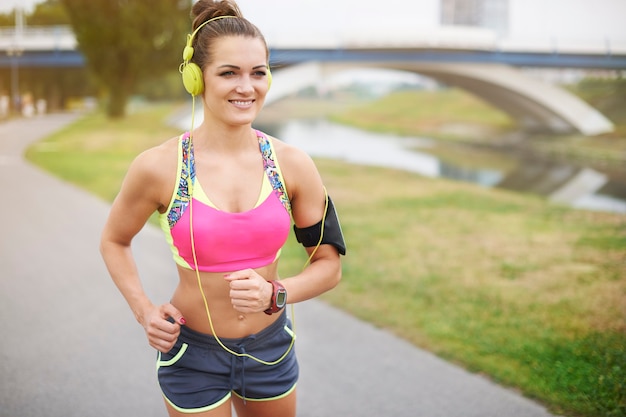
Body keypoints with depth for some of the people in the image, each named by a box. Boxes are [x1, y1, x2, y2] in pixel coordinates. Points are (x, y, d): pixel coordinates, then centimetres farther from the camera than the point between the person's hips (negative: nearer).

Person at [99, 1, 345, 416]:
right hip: (193, 352, -2)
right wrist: (144, 310, -10)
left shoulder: (293, 165, -9)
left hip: (271, 347, 3)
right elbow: (114, 241, 4)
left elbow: (329, 265, -1)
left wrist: (275, 294, -19)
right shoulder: (158, 167, -14)